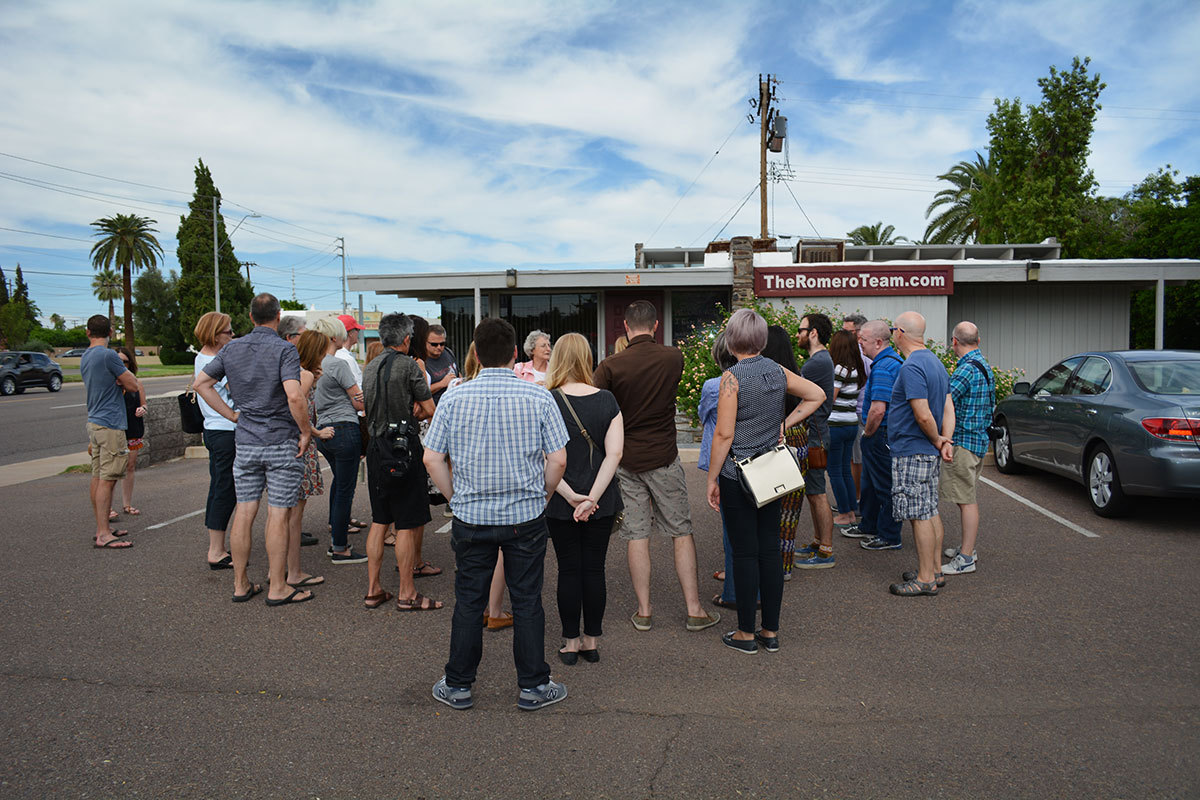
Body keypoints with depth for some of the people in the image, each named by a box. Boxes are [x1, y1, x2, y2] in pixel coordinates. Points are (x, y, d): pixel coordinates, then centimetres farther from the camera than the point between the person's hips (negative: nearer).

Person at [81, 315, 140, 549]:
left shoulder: (85, 357, 14)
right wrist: (123, 371, 5)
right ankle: (103, 534, -9)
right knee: (107, 479, -9)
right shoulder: (108, 355, -14)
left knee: (98, 477, 12)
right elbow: (133, 385, -10)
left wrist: (118, 378, 1)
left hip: (94, 423, 9)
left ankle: (102, 528, 19)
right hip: (110, 424, -9)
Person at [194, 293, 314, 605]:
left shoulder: (231, 349, 6)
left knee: (244, 512, 11)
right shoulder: (284, 350, -13)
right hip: (282, 443, -5)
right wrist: (306, 432, -13)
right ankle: (278, 588, 9)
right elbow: (295, 396, -26)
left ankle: (240, 585, 20)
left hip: (245, 442, 5)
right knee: (278, 515, 1)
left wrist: (232, 415, 11)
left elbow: (201, 383, 11)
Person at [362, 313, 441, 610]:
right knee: (407, 525, 1)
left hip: (376, 449, 7)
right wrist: (423, 378, 9)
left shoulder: (370, 367, 11)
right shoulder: (409, 365, -11)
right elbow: (430, 410, -8)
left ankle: (373, 590, 20)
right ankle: (407, 594, 9)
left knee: (379, 521, 14)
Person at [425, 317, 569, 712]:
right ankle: (533, 686, 21)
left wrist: (456, 497, 9)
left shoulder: (454, 398, -4)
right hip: (526, 517, -1)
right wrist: (541, 495, 8)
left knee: (468, 601, 13)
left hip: (470, 517, 1)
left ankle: (458, 686, 25)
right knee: (527, 601, 10)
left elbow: (432, 459, -3)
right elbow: (558, 460, -8)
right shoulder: (539, 398, -8)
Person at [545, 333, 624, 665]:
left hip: (560, 502, -2)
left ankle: (571, 643, 19)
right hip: (602, 501, 2)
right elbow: (614, 453, -10)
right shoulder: (607, 400, -3)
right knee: (594, 569, 11)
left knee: (569, 570, 9)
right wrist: (592, 497, -13)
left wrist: (570, 495, -14)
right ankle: (591, 641, 21)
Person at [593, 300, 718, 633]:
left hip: (625, 460, 0)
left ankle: (644, 612, 14)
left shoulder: (611, 365, -10)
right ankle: (694, 610, 13)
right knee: (682, 532, 9)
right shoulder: (673, 358, -4)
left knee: (637, 535, 7)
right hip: (663, 458, 0)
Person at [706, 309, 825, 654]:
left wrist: (712, 478, -7)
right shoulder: (778, 371, 4)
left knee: (745, 553, 2)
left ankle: (746, 633, 13)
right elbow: (817, 395, 16)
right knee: (770, 549, 11)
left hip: (738, 474, -6)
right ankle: (771, 631, 20)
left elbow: (724, 435, -15)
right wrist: (785, 423, 12)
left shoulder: (732, 377, -14)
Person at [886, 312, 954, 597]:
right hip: (930, 453, 10)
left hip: (912, 453, -10)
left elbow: (923, 415, -25)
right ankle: (934, 570, 24)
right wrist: (946, 441, 2)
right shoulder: (935, 362, 13)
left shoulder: (912, 367, -20)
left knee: (920, 516, -4)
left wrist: (938, 441, -9)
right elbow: (948, 407, 11)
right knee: (931, 512, 15)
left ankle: (925, 579, 2)